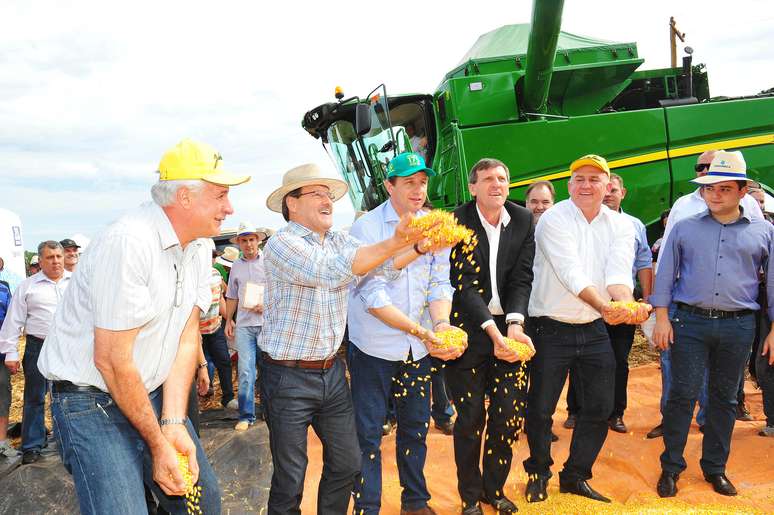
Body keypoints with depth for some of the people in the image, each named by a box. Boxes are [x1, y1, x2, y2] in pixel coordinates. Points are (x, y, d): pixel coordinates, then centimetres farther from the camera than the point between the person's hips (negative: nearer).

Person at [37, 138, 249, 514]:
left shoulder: (198, 248, 1)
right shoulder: (129, 243, -25)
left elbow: (187, 336, -1)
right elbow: (111, 360, -24)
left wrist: (174, 423, -10)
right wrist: (158, 442, -15)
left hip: (153, 394, 8)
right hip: (92, 401, -7)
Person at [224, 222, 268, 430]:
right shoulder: (236, 266, 13)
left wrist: (267, 305, -15)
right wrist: (229, 320, 16)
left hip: (267, 323, -3)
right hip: (244, 325, 3)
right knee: (245, 371, 0)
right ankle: (246, 415, 8)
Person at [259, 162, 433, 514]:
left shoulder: (339, 241, 7)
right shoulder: (282, 243, -15)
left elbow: (383, 266, -3)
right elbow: (332, 271, -31)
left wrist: (420, 246, -21)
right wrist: (396, 241, -37)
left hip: (331, 371, 7)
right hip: (288, 377, -6)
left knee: (347, 464, 15)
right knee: (290, 479, 6)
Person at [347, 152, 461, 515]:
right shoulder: (365, 228, -12)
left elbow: (440, 283, 0)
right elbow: (373, 296, -19)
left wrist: (441, 324, -21)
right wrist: (422, 331, -26)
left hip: (419, 348, 5)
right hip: (374, 347, -5)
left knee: (415, 428, 17)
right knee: (368, 434, 3)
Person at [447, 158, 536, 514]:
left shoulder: (523, 220, 3)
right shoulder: (458, 221, -9)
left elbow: (522, 278, -1)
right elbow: (465, 284, -14)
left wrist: (515, 324, -16)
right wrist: (493, 332, -22)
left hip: (509, 327, 4)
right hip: (469, 328, -3)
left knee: (510, 414, 7)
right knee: (470, 417, 3)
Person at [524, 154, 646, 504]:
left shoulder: (620, 225, 2)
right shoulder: (553, 220, -12)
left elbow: (618, 272, -14)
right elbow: (571, 274, -25)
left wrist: (627, 303, -36)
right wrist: (605, 305, -40)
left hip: (594, 330, 5)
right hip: (551, 328, -4)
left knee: (599, 408, 10)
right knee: (540, 409, 3)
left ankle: (575, 476, 30)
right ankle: (538, 472, 29)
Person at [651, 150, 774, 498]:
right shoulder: (684, 228, 6)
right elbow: (666, 274, 5)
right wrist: (661, 317, -2)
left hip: (738, 327, 1)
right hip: (690, 322, -1)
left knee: (724, 398, 11)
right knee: (683, 395, -1)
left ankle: (715, 467, 25)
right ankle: (671, 467, 11)